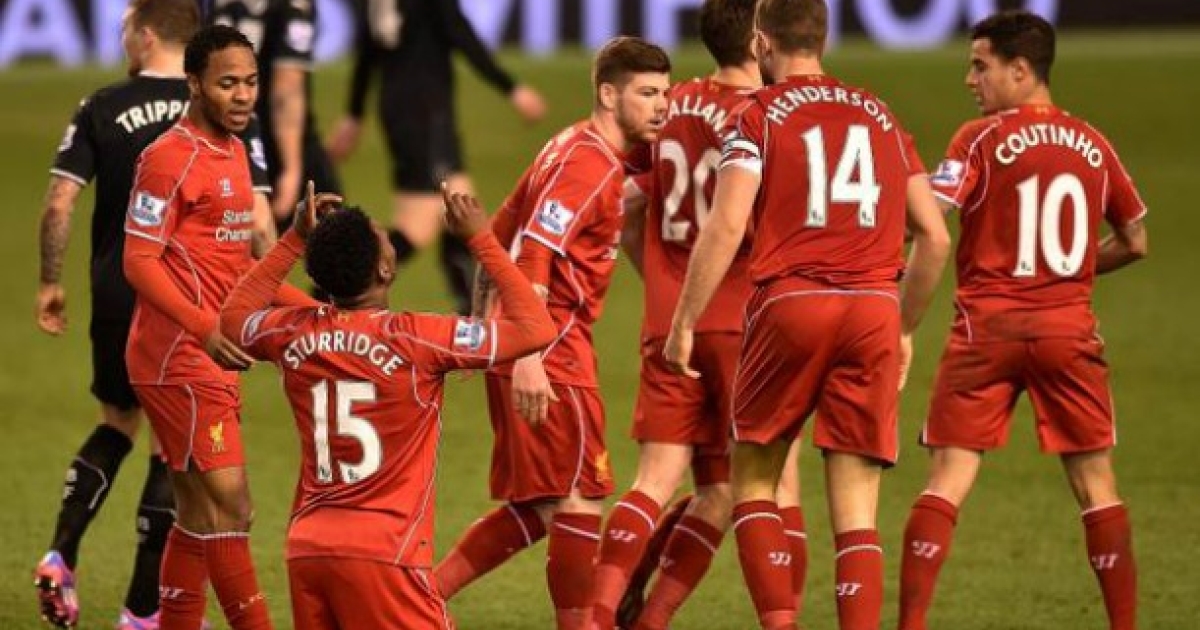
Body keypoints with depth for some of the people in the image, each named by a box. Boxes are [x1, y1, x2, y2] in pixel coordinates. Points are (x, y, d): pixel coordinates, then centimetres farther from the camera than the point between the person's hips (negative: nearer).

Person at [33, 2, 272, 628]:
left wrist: (50, 283, 6)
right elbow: (258, 224, -9)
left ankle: (61, 555, 5)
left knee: (116, 423, 23)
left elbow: (59, 204, -7)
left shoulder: (102, 108, -3)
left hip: (116, 296, 2)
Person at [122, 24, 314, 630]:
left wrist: (312, 307, 20)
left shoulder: (233, 153, 15)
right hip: (180, 359, -9)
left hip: (209, 359, 9)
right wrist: (205, 329, -31)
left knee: (199, 516, 12)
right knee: (228, 507, -10)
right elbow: (140, 262, -19)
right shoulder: (171, 158, -14)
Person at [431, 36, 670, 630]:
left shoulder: (573, 148, 15)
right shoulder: (589, 164, -16)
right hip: (549, 357, -10)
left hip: (529, 351, 10)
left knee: (536, 507, 12)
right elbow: (534, 254, -25)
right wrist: (527, 357, -30)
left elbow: (502, 232, 23)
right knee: (578, 502, -4)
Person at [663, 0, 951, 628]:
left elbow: (725, 227, -10)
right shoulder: (880, 116, 17)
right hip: (874, 311, 3)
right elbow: (934, 237, 15)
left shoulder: (757, 115, 3)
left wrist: (684, 323, -4)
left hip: (790, 305, -3)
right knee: (856, 509, 3)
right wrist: (904, 331, 25)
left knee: (753, 475, 12)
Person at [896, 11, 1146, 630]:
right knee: (1095, 482, 9)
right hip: (1069, 325, 3)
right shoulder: (1093, 145, 8)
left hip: (988, 327, -3)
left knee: (947, 480, -2)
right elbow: (1134, 241, 17)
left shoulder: (982, 139, -5)